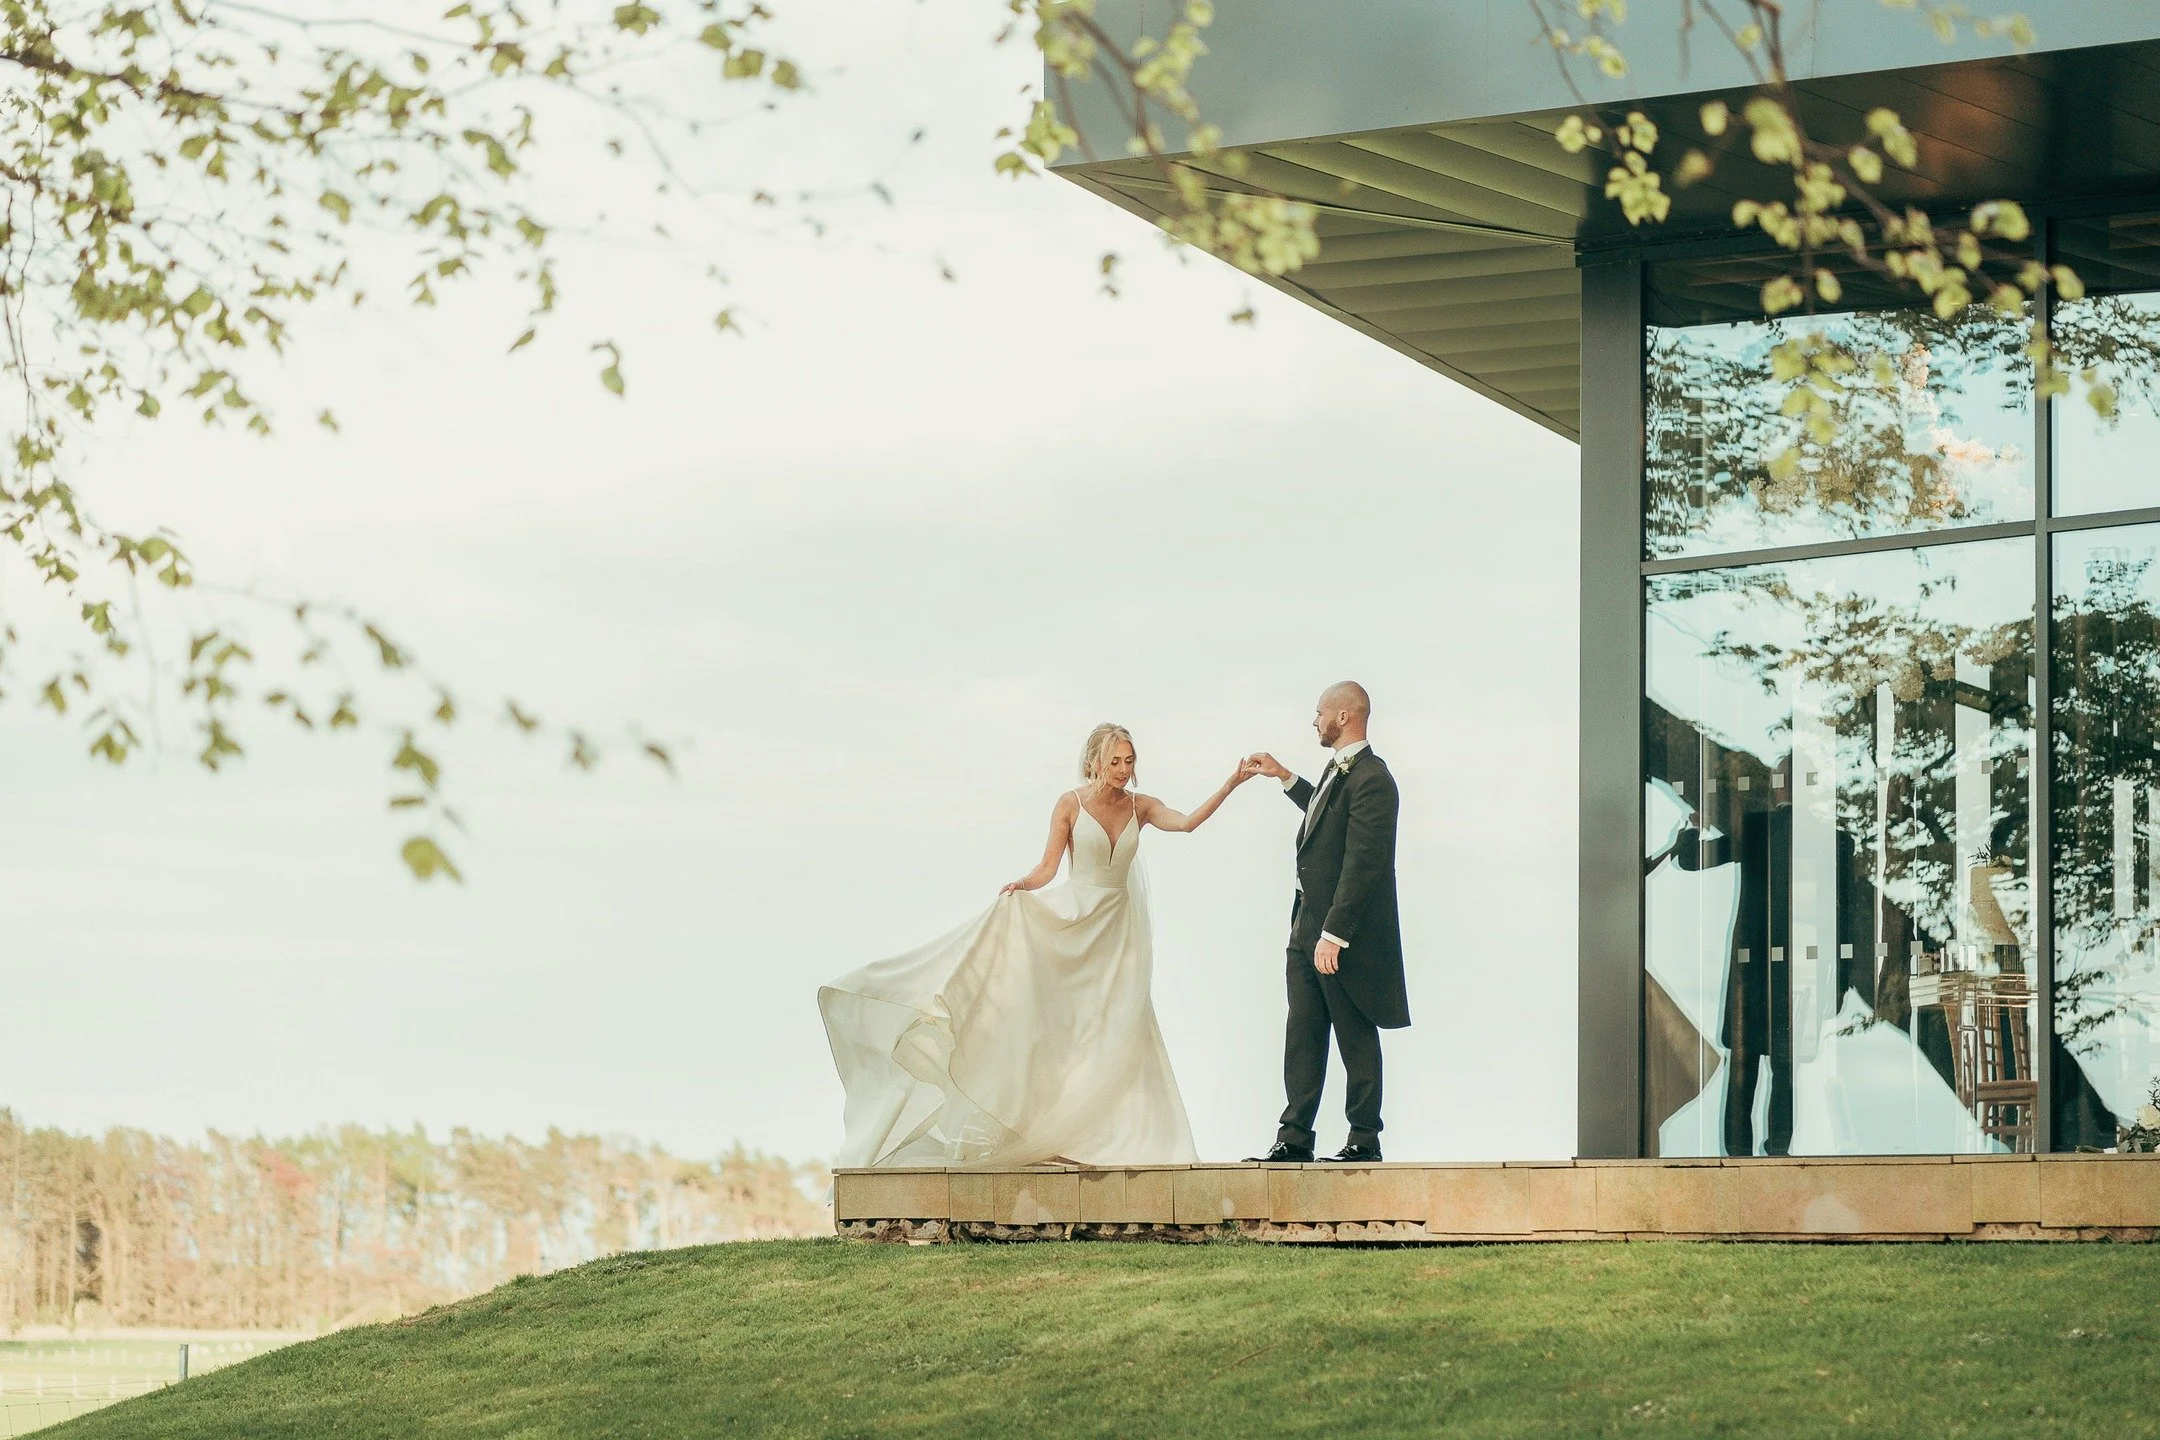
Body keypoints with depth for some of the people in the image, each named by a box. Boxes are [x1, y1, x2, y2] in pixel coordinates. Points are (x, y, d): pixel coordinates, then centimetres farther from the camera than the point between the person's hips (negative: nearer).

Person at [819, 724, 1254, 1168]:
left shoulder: (1140, 807, 4)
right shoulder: (1070, 804, -4)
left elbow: (1187, 823, -10)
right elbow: (1047, 868, -7)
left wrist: (1231, 785, -16)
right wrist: (1022, 886, -27)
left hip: (1119, 927, 3)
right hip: (1072, 918, -3)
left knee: (1119, 1028, -3)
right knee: (1063, 1027, -5)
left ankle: (1115, 1135, -2)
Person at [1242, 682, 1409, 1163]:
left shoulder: (1370, 779, -18)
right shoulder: (1338, 771, 13)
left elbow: (1362, 865, -23)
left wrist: (1333, 935, -25)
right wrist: (1284, 778, 35)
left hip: (1345, 933, -10)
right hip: (1308, 927, 10)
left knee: (1356, 1039, 2)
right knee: (1302, 1036, 7)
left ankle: (1364, 1139, 10)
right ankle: (1295, 1137, 9)